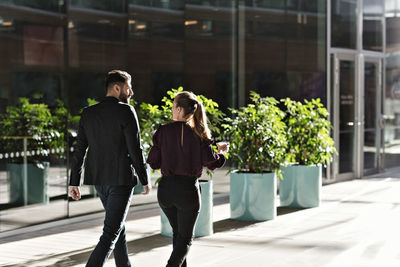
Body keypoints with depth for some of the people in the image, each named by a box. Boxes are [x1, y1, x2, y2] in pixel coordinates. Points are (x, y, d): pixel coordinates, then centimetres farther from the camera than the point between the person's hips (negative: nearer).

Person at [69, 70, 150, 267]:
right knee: (110, 234, -6)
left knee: (118, 224, 23)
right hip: (121, 179, -7)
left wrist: (74, 182, 8)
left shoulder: (88, 113, 6)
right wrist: (145, 180, -3)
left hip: (98, 179, 7)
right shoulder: (126, 111, -11)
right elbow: (135, 150, -12)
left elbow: (79, 149, 5)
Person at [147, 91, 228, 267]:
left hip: (165, 189, 2)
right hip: (188, 190, -2)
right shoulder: (198, 134, -6)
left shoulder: (163, 132, -5)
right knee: (185, 237, 8)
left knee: (177, 232, 23)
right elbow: (212, 163, -8)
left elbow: (153, 163, -2)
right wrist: (221, 152, 13)